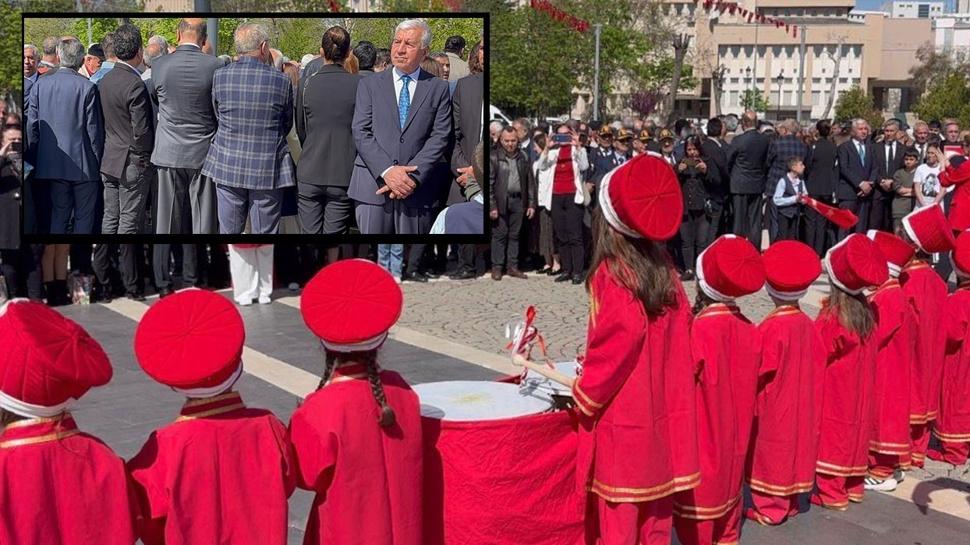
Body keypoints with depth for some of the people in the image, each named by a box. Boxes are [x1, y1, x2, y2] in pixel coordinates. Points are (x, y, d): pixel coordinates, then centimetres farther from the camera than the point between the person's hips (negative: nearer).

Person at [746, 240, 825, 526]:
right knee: (793, 446, 16)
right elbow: (816, 364, 4)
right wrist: (798, 385, 15)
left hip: (773, 406, -6)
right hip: (800, 406, 6)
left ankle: (771, 508, 12)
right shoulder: (806, 323, -3)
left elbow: (762, 372, -18)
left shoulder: (771, 327, -23)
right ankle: (790, 502, 26)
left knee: (772, 451, 5)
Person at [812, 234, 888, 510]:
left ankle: (831, 493, 10)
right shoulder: (866, 311, -5)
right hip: (859, 391, 6)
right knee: (853, 428, 17)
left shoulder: (830, 319, -23)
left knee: (832, 434, 4)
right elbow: (869, 354, 4)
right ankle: (853, 485, 27)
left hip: (833, 392, -6)